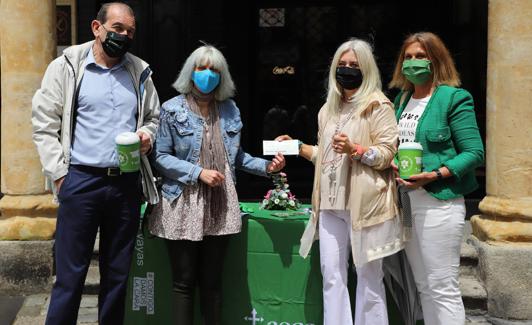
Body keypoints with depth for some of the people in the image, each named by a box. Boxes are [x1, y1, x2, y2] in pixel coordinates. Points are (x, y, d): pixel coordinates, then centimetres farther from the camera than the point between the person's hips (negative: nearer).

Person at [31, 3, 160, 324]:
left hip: (127, 182, 4)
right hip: (81, 180, -4)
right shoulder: (66, 66, -1)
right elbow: (45, 125, -3)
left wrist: (147, 135, -2)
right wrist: (60, 175, -9)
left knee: (118, 273, 12)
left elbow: (154, 117, 21)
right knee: (71, 273, 1)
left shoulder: (140, 71, 10)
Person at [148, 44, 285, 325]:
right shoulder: (173, 109, -1)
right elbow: (161, 157, -5)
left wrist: (265, 166, 0)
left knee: (212, 281, 10)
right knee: (184, 282, 3)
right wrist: (199, 172, -14)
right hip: (184, 205, -3)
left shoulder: (230, 110, 11)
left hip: (220, 206, 3)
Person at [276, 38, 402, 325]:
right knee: (332, 276, 5)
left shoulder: (378, 105, -2)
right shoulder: (329, 109, 19)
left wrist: (354, 149, -21)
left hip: (364, 202, -6)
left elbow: (388, 153, -8)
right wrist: (298, 147, 13)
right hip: (331, 203, 6)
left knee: (368, 277, 0)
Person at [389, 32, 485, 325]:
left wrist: (434, 175, -22)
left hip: (438, 202, -7)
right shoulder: (402, 99, 13)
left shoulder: (454, 98, -7)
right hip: (405, 200, 7)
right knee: (423, 286, 15)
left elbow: (474, 153, -12)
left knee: (443, 288, -3)